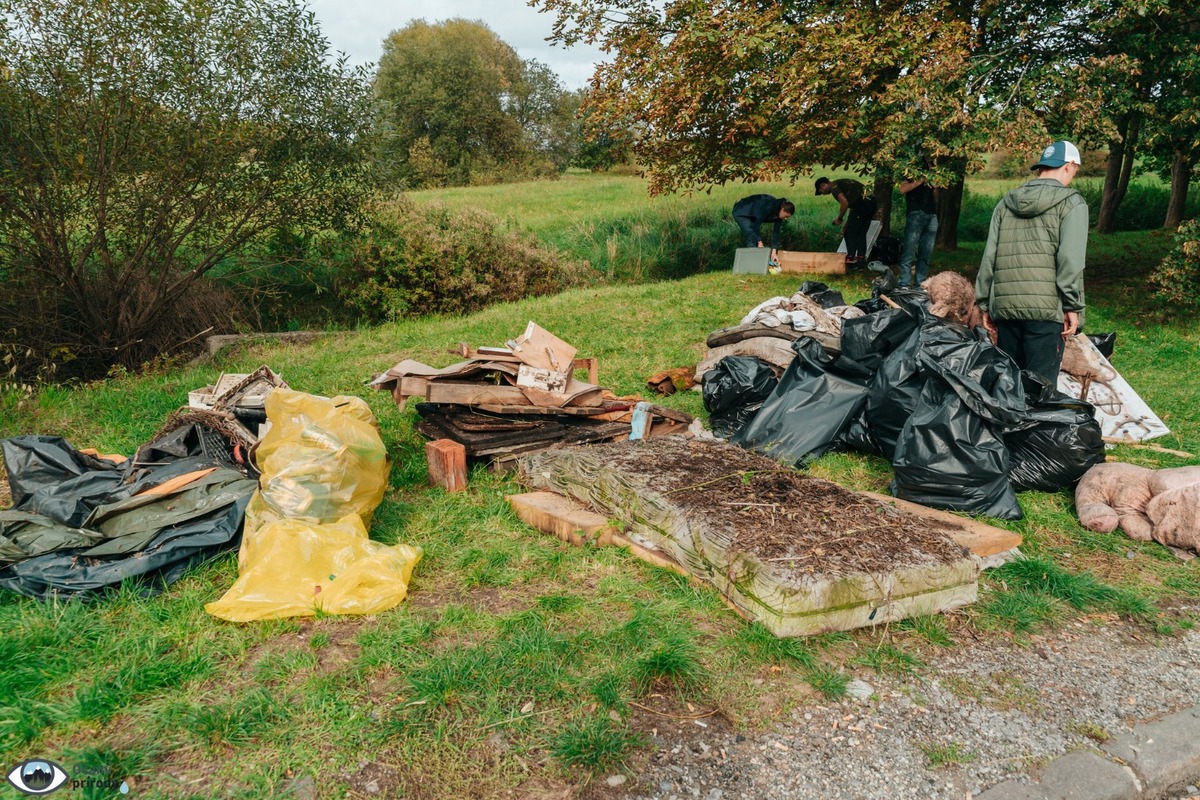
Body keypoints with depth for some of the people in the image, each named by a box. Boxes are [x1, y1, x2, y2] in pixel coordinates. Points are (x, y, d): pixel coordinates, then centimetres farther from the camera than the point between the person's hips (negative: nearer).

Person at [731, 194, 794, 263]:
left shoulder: (779, 214, -8)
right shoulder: (770, 207, -32)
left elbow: (776, 232, -5)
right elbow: (756, 224, -28)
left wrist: (774, 252, -11)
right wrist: (760, 242, -24)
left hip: (750, 215, 9)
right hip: (741, 213, -9)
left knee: (757, 237, 5)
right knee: (752, 239, -17)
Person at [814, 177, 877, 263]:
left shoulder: (834, 187, -2)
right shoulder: (842, 183, 28)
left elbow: (845, 203, -17)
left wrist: (839, 219, -3)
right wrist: (846, 225, 33)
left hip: (862, 203, -9)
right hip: (871, 203, 9)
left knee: (849, 232, 4)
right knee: (861, 233, 17)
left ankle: (851, 257, 6)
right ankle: (861, 257, 18)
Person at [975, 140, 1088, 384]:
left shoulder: (1006, 203, 15)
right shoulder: (1071, 202, 2)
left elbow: (989, 257, 12)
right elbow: (1070, 260, -8)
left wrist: (985, 303, 16)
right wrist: (1073, 306, -4)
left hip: (1004, 307, 5)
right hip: (1046, 308, -5)